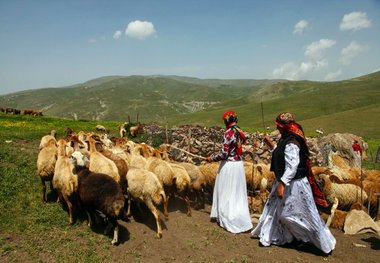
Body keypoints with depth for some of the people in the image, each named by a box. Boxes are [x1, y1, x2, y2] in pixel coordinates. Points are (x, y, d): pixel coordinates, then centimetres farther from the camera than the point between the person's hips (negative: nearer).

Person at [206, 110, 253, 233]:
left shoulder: (228, 133, -20)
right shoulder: (239, 132, 6)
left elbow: (224, 154, -20)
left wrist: (211, 158, -4)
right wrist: (215, 155, 15)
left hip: (229, 165, -8)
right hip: (238, 164, 8)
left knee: (227, 194, 5)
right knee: (237, 194, 17)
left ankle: (230, 220, 14)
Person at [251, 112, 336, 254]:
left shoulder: (291, 144, -26)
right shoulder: (287, 139, 5)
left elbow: (292, 167, -30)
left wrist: (281, 184, -30)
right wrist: (272, 145, 16)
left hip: (293, 184, -11)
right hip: (286, 181, 11)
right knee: (275, 209, 20)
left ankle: (324, 242, 21)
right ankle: (269, 236, 38)